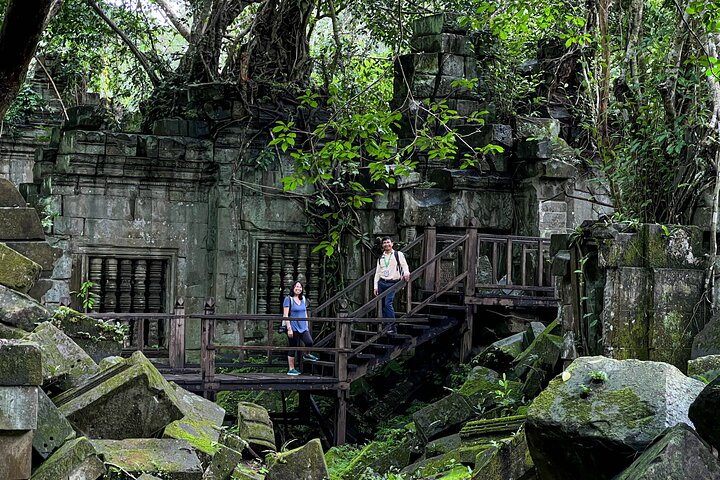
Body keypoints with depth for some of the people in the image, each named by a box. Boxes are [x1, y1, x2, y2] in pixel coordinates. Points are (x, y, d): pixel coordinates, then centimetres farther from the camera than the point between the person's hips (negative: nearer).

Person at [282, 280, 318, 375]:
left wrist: (307, 326, 18)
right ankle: (291, 369, 9)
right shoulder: (288, 299, -5)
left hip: (303, 327, 5)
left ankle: (307, 355, 13)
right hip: (293, 328, -5)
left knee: (309, 342, -18)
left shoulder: (303, 299, 14)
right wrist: (289, 329, -16)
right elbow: (285, 316, -9)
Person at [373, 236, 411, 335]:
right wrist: (376, 286, 8)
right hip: (382, 283, 5)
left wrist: (406, 273, -29)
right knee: (383, 305, 3)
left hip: (392, 283, -5)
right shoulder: (380, 258, 16)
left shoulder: (398, 255, 4)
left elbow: (404, 265, -7)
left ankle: (392, 326, -18)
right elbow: (377, 272, 16)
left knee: (388, 303, -19)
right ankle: (386, 326, 8)